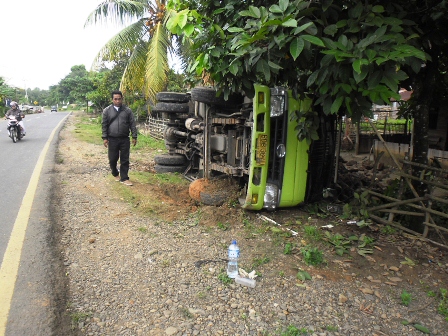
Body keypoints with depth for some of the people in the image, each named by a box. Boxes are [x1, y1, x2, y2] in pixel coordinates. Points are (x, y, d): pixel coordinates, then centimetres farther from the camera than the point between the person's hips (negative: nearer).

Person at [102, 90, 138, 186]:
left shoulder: (127, 110, 6)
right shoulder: (107, 111, 4)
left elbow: (132, 124, 5)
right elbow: (104, 125, 4)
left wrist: (134, 137, 0)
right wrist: (104, 138, -2)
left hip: (125, 139, 0)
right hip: (112, 139, 0)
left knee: (125, 160, 3)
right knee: (113, 159, 8)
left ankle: (124, 178, 13)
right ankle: (115, 174, 33)